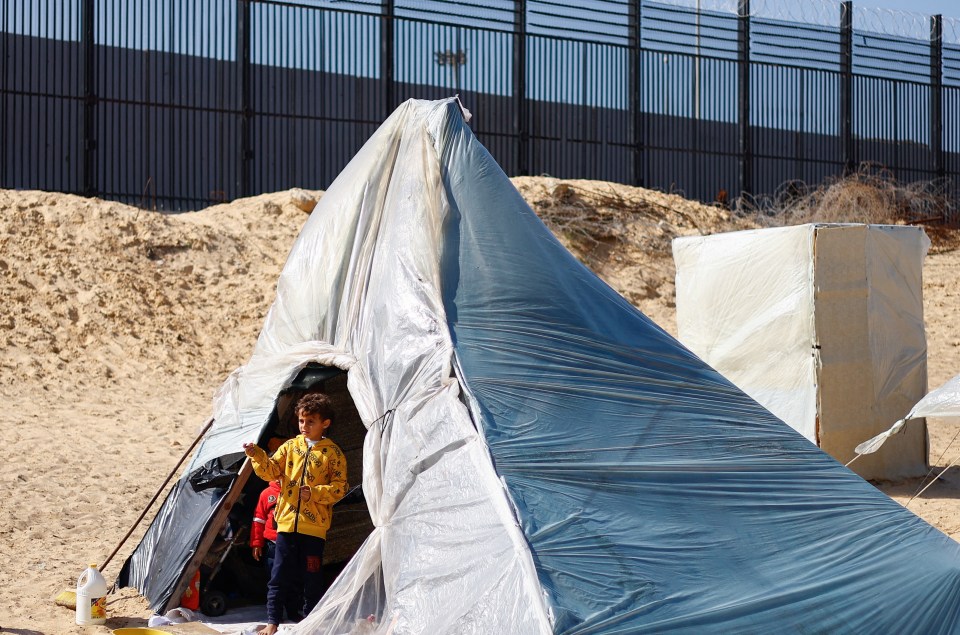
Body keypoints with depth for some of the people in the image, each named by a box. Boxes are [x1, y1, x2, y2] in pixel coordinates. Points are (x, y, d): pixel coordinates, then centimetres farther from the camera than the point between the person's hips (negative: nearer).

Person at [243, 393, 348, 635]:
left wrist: (314, 493, -17)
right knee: (279, 576, 4)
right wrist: (257, 455, -16)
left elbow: (339, 487, -3)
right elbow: (271, 471, 2)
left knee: (312, 578, 5)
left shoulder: (333, 453, 0)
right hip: (287, 522, 3)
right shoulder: (290, 446, 10)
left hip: (314, 526, -3)